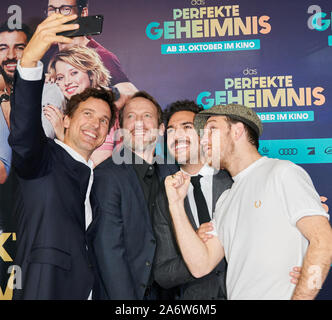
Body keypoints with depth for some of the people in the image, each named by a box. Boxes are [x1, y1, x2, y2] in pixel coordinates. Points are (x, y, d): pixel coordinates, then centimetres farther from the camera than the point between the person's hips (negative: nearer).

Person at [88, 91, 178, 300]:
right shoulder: (107, 175, -14)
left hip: (159, 291, 5)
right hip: (116, 292, -4)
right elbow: (108, 249, -18)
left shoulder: (171, 172, 2)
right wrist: (127, 303, -21)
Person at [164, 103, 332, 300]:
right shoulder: (226, 200, 16)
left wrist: (298, 297, -20)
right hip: (236, 295, 6)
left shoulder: (283, 173, -3)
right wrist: (176, 203, 4)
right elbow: (201, 265, 7)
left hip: (278, 295, -5)